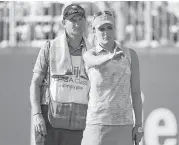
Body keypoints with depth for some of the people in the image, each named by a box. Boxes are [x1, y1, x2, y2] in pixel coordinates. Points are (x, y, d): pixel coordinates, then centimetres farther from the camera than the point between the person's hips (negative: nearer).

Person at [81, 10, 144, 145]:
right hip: (97, 122, -2)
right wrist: (111, 57, -51)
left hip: (123, 123, 2)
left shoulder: (130, 54, 5)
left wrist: (139, 125, 0)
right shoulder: (88, 55, -1)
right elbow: (96, 62, -27)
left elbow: (136, 91, 5)